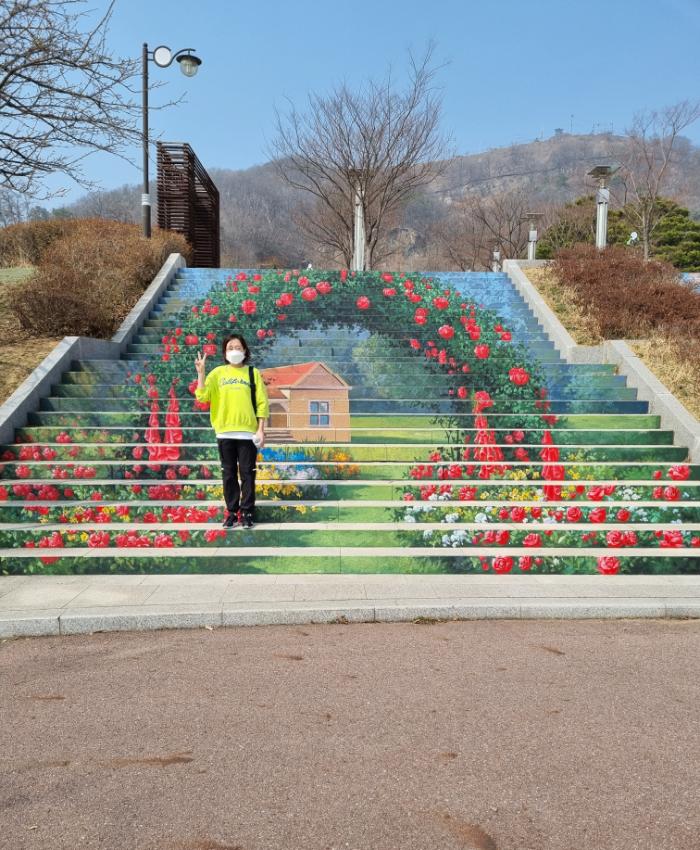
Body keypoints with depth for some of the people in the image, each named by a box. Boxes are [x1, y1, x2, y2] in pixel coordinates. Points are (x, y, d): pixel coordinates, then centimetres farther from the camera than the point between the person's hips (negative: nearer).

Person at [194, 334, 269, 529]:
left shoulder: (253, 373, 5)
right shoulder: (218, 373, 8)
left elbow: (262, 403, 2)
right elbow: (202, 396, -2)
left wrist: (261, 430, -5)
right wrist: (201, 372, -10)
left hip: (248, 432, -1)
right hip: (224, 432, 2)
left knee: (247, 474, 2)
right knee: (229, 474, 7)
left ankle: (247, 512, 10)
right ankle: (232, 512, 15)